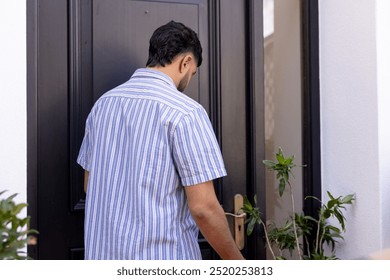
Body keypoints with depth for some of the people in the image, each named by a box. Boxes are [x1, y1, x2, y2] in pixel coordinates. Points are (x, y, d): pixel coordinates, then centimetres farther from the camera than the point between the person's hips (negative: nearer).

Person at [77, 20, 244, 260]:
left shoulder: (103, 103, 4)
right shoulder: (185, 112, -16)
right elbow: (203, 208, -18)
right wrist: (235, 261, -3)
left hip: (102, 254, 6)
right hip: (162, 258, -6)